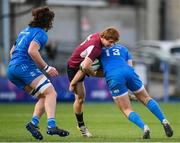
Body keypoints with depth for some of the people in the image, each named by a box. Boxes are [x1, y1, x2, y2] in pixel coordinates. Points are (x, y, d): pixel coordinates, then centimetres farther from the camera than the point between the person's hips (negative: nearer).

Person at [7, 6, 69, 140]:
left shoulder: (25, 31, 25)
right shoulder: (41, 34, -3)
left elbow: (12, 52, 29)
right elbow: (32, 51, -19)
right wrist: (47, 68, -14)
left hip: (11, 69, 9)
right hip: (25, 66, -9)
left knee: (44, 97, 11)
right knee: (51, 93, -15)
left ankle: (34, 123, -9)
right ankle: (51, 126, -33)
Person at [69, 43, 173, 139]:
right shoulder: (123, 48, 34)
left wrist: (72, 83, 27)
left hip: (114, 78, -3)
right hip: (129, 73, 3)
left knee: (127, 110, 5)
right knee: (146, 99, 21)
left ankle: (144, 127, -20)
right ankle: (164, 121, 4)